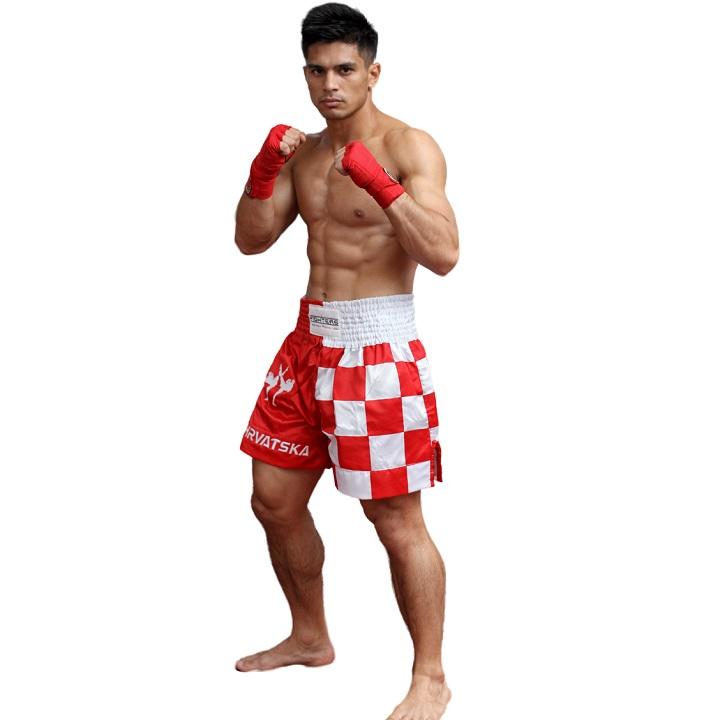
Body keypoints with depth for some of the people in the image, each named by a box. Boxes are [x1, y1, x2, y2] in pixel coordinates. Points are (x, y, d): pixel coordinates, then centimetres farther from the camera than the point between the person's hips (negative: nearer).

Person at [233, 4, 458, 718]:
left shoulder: (409, 147, -11)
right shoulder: (304, 151, 12)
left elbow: (443, 253, -22)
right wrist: (264, 168, -6)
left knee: (397, 522, -4)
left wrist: (379, 183, -31)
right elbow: (251, 239, 9)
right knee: (274, 499, 15)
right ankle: (309, 638, 36)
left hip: (378, 350, -8)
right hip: (311, 340, 8)